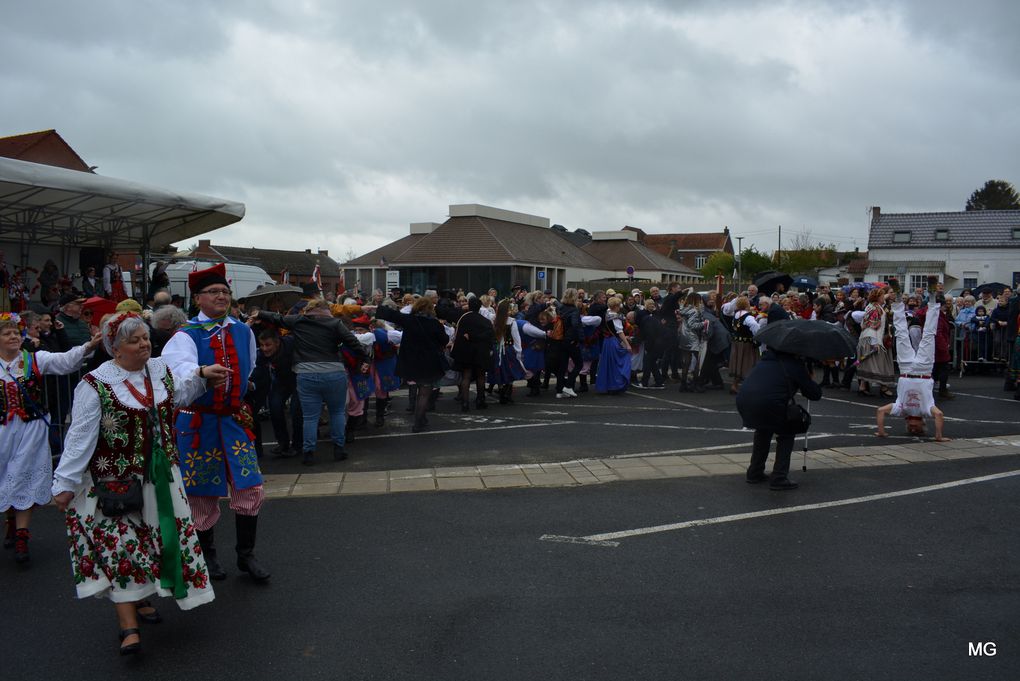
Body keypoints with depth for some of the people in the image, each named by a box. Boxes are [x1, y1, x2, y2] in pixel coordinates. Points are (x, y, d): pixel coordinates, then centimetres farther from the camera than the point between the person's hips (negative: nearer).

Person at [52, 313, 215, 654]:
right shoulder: (96, 384, -14)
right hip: (117, 481, -6)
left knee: (154, 537, 13)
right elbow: (80, 437, -15)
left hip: (159, 476, 6)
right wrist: (65, 483, -13)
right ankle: (128, 626, -1)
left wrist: (199, 376, 5)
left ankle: (139, 598, 33)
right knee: (120, 544, -4)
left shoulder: (159, 369, 3)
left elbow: (180, 393, 22)